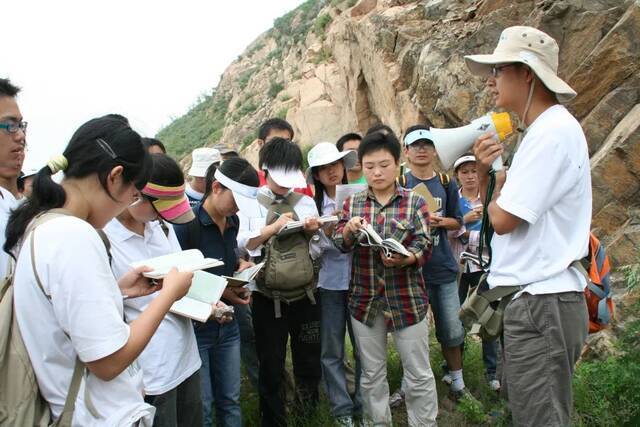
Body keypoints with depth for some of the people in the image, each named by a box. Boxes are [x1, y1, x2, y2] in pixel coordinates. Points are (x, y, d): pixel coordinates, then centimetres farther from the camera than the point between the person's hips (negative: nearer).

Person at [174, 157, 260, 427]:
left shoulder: (232, 221, 4)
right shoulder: (186, 223, -18)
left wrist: (241, 266, 0)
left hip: (227, 325, 7)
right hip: (196, 326, -6)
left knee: (230, 400, 15)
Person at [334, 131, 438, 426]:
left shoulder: (415, 202, -3)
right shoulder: (352, 203, 5)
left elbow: (424, 247, -10)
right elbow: (340, 244, -1)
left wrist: (404, 259, -32)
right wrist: (349, 229, -24)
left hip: (407, 298, -2)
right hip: (365, 299, 3)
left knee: (419, 375, 7)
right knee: (372, 374, 15)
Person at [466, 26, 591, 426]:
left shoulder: (553, 131, -17)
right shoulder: (546, 130, 15)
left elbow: (503, 220, -19)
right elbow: (496, 210, 16)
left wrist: (499, 184, 1)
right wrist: (485, 172, -2)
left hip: (541, 302, -10)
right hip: (538, 297, 10)